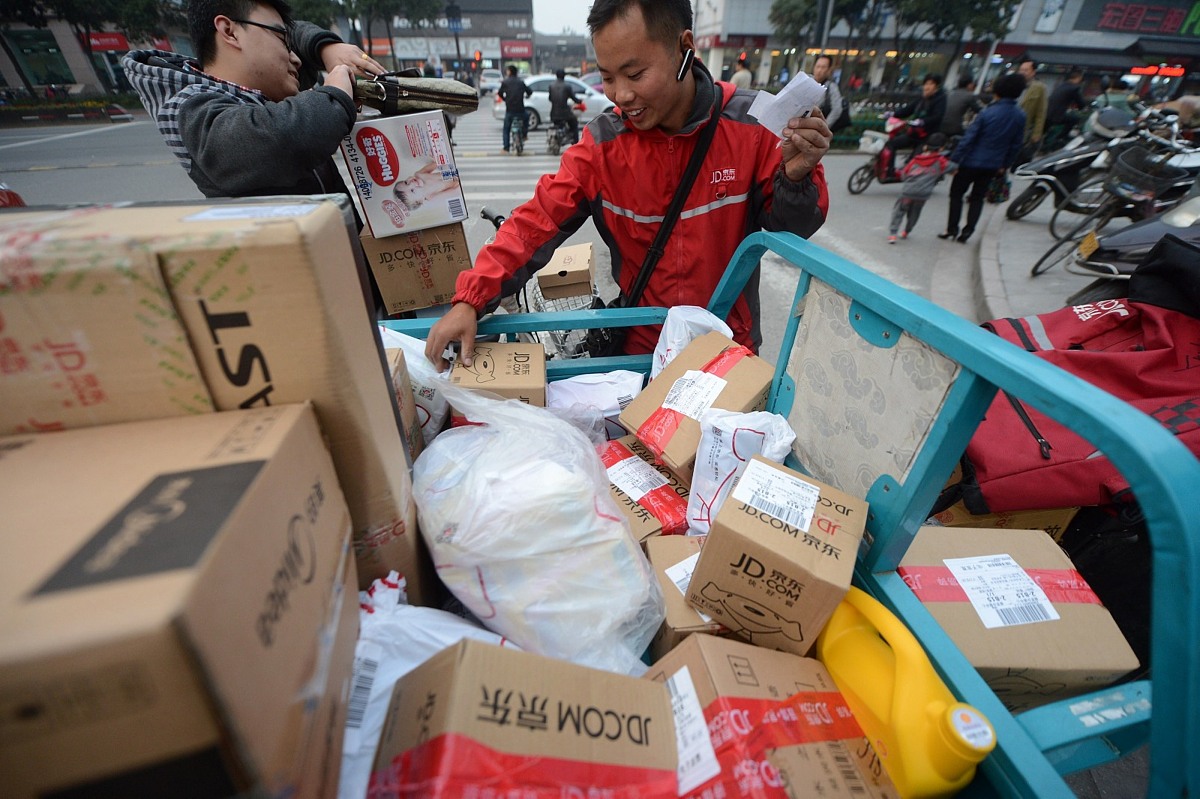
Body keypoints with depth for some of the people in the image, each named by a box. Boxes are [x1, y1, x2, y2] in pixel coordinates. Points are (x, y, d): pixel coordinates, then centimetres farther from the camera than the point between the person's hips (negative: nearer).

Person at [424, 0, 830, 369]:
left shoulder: (751, 125, -14)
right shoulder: (602, 142, -11)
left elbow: (787, 231, -5)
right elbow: (537, 221, -14)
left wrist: (795, 177, -28)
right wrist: (469, 300, -23)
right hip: (642, 352, 1)